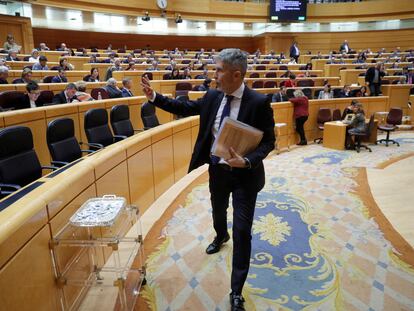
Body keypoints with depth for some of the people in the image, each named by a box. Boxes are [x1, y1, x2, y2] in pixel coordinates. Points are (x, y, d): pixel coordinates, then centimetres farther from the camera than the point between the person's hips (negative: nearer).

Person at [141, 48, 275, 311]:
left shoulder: (259, 102, -18)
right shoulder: (213, 97, -4)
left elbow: (268, 141, -16)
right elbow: (186, 108, 10)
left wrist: (247, 161, -32)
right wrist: (155, 97, 5)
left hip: (244, 174, -5)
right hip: (217, 170, 5)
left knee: (242, 230, -1)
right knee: (218, 211, 28)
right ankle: (221, 237, 64)